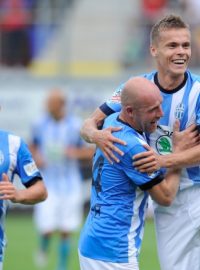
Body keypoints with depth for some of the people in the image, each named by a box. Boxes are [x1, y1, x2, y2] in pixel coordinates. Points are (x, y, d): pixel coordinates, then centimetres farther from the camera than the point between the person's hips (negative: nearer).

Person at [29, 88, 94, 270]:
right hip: (48, 185, 0)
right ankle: (44, 249, 24)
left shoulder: (76, 125, -6)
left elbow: (91, 151, 1)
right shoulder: (40, 124, -1)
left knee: (66, 232, 3)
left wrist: (77, 152, -19)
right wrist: (36, 157, -6)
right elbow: (33, 146, 15)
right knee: (47, 229, -9)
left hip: (69, 185, 0)